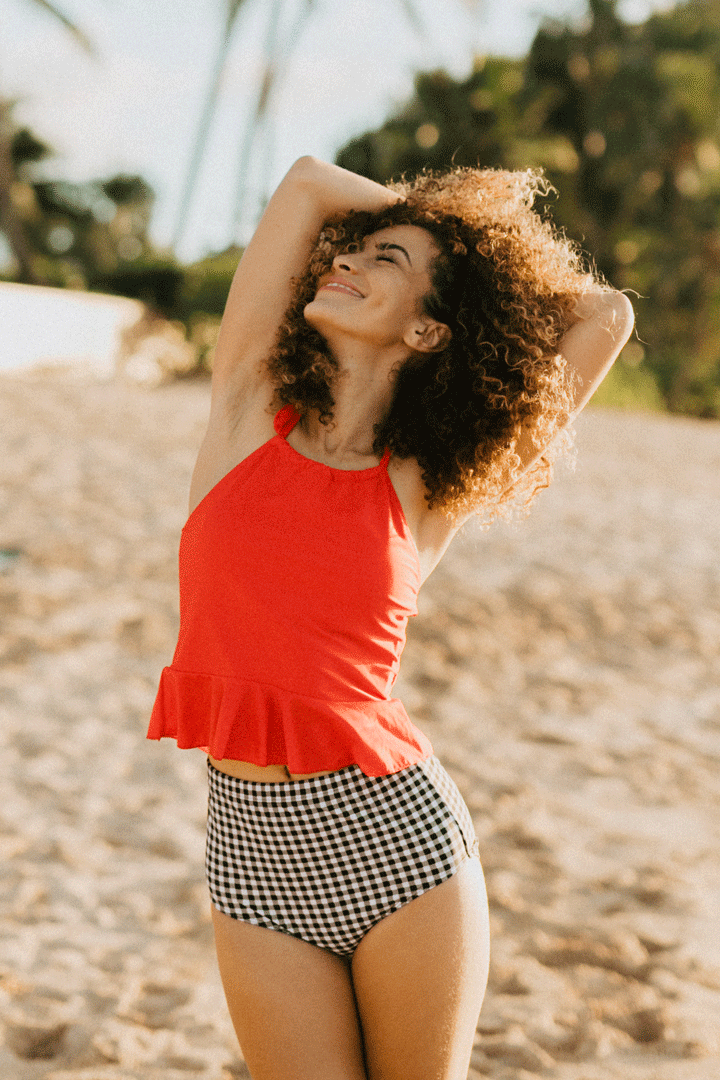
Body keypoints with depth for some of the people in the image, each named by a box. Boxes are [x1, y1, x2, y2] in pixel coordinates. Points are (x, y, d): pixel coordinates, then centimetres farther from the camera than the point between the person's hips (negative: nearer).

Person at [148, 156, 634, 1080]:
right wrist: (432, 214, 15)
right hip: (257, 860, 1)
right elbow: (306, 182, 3)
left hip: (395, 834, -1)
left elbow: (606, 317, 2)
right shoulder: (248, 409, 4)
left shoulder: (427, 487, 0)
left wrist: (487, 254, 15)